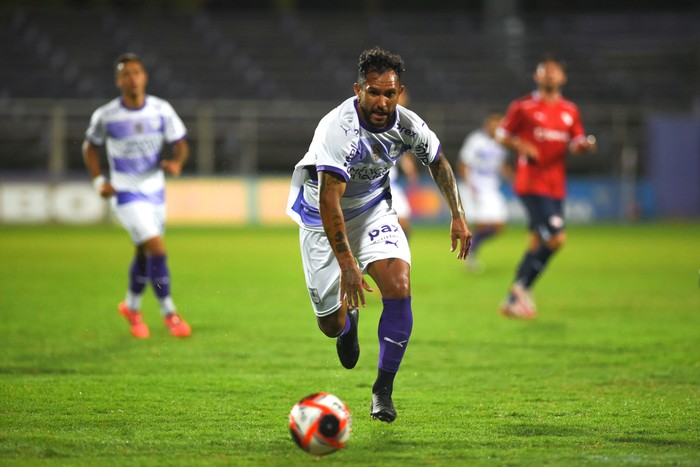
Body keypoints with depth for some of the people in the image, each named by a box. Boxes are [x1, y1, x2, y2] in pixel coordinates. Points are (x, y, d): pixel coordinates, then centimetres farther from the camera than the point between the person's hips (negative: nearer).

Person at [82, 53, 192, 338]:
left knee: (145, 252, 15)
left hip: (155, 191, 4)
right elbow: (90, 146, 5)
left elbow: (180, 143, 1)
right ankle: (168, 314, -5)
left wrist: (176, 162, -21)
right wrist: (99, 181, -7)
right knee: (157, 249, -15)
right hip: (125, 194, -4)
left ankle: (132, 307, 38)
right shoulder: (106, 116, -11)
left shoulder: (161, 110, -6)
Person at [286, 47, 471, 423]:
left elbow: (438, 161, 8)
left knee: (399, 286, -22)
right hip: (322, 219, -4)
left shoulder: (407, 124, -16)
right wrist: (347, 264, -43)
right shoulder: (339, 128, -34)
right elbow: (328, 200, -38)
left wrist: (458, 216, 6)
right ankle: (349, 317, 42)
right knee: (331, 325, 0)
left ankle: (383, 390, -10)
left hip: (373, 208, 4)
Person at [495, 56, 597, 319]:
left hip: (556, 186, 6)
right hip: (531, 185, -6)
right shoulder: (522, 107, -1)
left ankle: (513, 300, 18)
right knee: (556, 238, -18)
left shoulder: (570, 111, 13)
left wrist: (585, 146, -6)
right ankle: (522, 288, -3)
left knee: (537, 243, 8)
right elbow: (502, 134, 5)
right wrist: (521, 146, -14)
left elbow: (575, 144, 17)